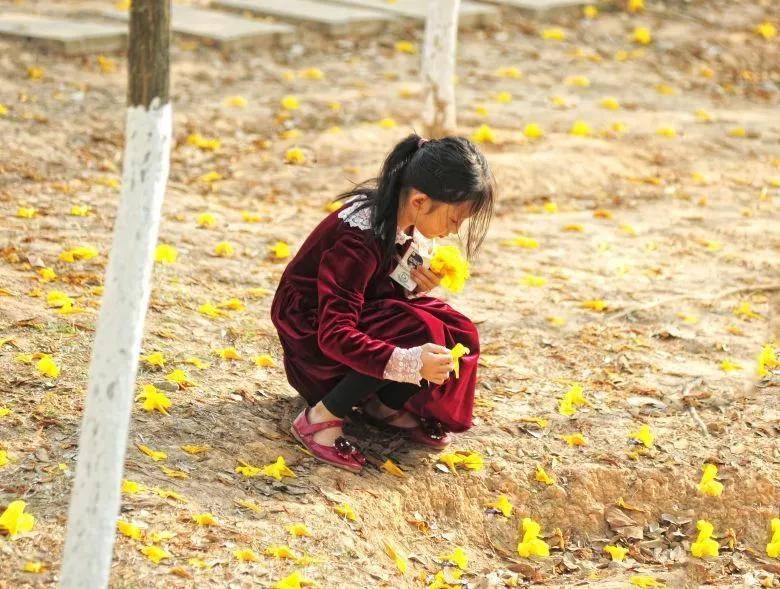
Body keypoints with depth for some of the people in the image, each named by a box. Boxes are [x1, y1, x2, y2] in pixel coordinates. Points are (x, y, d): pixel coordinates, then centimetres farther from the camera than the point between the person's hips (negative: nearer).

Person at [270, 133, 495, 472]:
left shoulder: (401, 216, -7)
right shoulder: (358, 240, -33)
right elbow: (334, 336, -36)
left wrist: (414, 285, -13)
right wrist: (411, 364, -45)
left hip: (359, 309, 8)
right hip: (310, 329, -8)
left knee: (458, 334, -10)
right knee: (417, 333, -30)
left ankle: (384, 404, 5)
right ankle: (320, 418, -19)